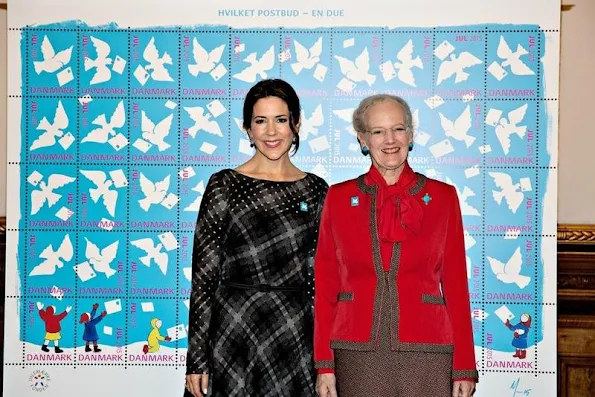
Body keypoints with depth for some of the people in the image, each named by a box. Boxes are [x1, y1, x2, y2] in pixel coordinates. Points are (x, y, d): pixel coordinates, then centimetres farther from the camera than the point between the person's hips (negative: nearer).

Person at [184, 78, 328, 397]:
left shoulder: (315, 190, 5)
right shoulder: (225, 185, -4)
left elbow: (320, 276, 8)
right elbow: (203, 274, -4)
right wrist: (196, 357, -6)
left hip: (296, 336, 3)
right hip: (234, 334, -2)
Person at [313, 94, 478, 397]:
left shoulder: (442, 197, 4)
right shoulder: (339, 198, 4)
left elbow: (456, 284, 3)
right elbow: (325, 285, 3)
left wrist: (464, 367, -1)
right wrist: (324, 365, -1)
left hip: (426, 352, 0)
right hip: (357, 353, 1)